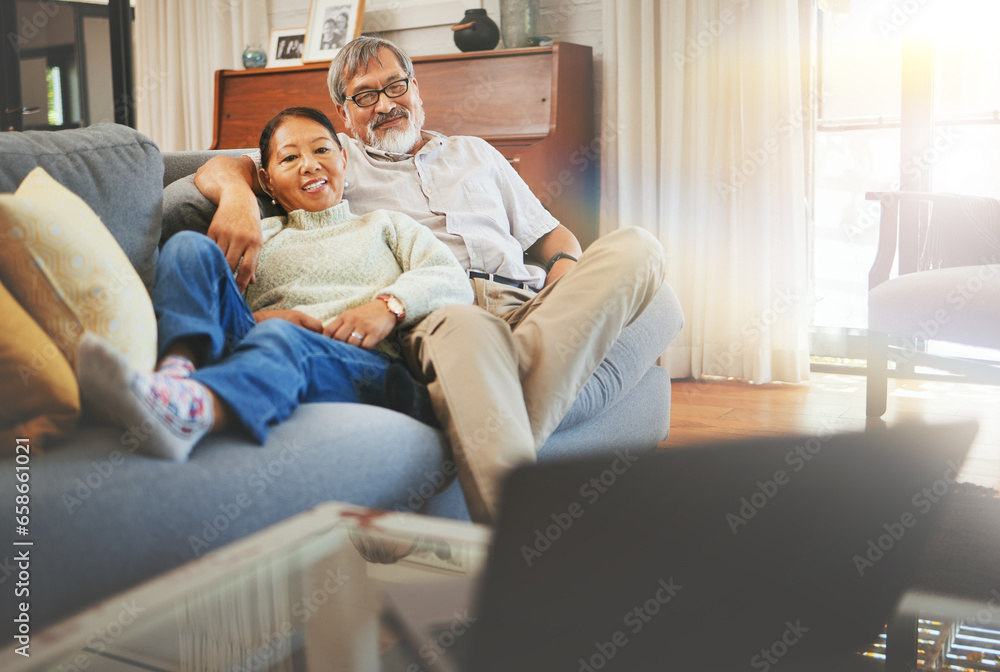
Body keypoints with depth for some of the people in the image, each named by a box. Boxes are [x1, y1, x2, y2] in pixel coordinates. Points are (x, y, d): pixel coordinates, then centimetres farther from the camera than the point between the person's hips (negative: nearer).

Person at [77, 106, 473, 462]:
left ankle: (187, 409, -69)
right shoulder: (259, 237, 33)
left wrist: (389, 306, -7)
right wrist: (254, 319, -7)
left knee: (281, 341, -37)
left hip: (364, 365, -2)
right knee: (190, 245, -13)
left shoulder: (386, 225, 29)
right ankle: (177, 368, -42)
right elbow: (215, 301, 17)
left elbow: (454, 282, 12)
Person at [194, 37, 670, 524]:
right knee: (465, 329, -42)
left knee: (636, 246, -25)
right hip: (433, 314, -4)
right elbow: (218, 170, 15)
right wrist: (239, 196, -12)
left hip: (524, 305, 4)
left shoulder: (475, 152, 36)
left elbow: (548, 233, 35)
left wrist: (567, 267, 9)